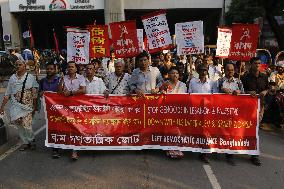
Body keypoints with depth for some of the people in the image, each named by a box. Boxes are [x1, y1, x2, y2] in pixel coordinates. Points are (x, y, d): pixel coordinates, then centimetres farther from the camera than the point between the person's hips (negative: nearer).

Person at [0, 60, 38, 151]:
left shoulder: (31, 77, 0)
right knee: (19, 126, 6)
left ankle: (31, 140, 18)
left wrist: (35, 106, -2)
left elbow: (34, 93, 0)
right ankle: (25, 142, 24)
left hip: (27, 106, -3)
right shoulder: (12, 78, 9)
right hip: (15, 106, 4)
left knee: (26, 125, -10)